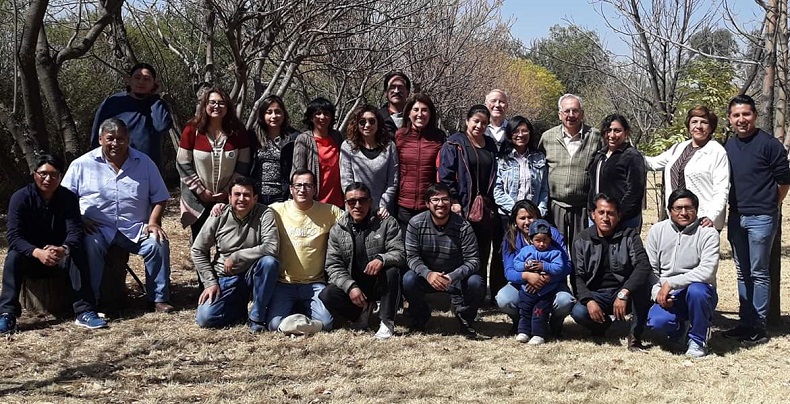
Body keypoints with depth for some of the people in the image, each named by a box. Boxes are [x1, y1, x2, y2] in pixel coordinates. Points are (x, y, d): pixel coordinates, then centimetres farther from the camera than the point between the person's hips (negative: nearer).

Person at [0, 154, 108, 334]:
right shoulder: (20, 197, -13)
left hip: (60, 256, 1)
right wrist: (37, 252, -43)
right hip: (30, 255, 0)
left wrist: (64, 249, -45)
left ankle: (84, 312, -35)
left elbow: (75, 231, -20)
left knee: (78, 254, -30)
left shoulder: (69, 198, -9)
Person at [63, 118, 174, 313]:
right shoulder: (82, 164, 5)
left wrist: (153, 222, -6)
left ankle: (159, 298, -10)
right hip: (97, 228, -1)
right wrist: (78, 219, -12)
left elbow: (159, 198, 11)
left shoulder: (144, 163, 9)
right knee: (89, 245, -33)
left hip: (136, 228, 2)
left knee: (159, 243, -23)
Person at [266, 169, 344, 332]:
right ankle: (295, 309, 16)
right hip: (284, 283, 0)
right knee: (275, 324, -20)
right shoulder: (277, 210, 1)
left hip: (315, 283, 0)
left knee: (325, 322, -21)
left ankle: (302, 309, 15)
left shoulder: (329, 212, 3)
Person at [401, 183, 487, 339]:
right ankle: (419, 319, 1)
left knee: (476, 283, -29)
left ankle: (466, 323, 0)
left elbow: (473, 260, -16)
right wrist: (428, 274, -33)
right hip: (425, 275, 0)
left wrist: (452, 277, -34)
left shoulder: (463, 226, -14)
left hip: (456, 277, 0)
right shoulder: (416, 224, -11)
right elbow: (412, 256, -13)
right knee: (408, 280, -31)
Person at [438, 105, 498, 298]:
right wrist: (453, 201, -13)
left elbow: (495, 177, 19)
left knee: (483, 253, 6)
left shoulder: (491, 146, 17)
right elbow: (445, 175, -6)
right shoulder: (455, 144, 0)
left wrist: (492, 204, 12)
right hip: (462, 208, -5)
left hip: (485, 209, 5)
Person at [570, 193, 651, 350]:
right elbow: (577, 276, -4)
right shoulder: (582, 240, 2)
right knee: (578, 312, -31)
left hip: (624, 293, -1)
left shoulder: (629, 236, -3)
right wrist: (589, 300, -24)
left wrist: (623, 293, -35)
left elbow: (643, 265, -20)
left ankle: (635, 334, -14)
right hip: (595, 294, 1)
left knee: (641, 285, -34)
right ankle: (605, 323, 4)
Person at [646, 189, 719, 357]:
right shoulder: (657, 230, 4)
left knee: (696, 290, -38)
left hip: (699, 291, -2)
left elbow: (707, 271, -20)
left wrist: (670, 283, -24)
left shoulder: (708, 233, -7)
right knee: (657, 321, -30)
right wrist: (658, 293, -13)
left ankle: (698, 340, -11)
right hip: (666, 296, 2)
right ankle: (680, 326, 11)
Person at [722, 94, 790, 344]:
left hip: (761, 218, -6)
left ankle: (758, 326, 5)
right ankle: (745, 322, 20)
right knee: (743, 273, 12)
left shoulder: (769, 144, -9)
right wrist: (734, 207, 12)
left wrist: (770, 206, 4)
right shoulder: (728, 147, 9)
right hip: (736, 217, 6)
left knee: (758, 273, -1)